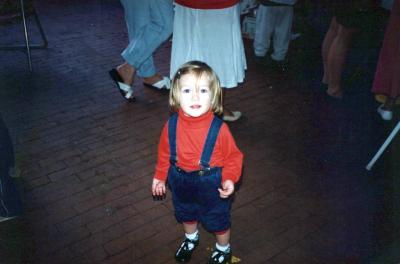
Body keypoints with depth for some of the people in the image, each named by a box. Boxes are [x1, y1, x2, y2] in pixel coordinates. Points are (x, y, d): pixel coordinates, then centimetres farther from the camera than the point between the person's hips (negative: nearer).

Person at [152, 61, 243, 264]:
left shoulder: (219, 128, -27)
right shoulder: (172, 125, -18)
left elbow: (233, 156, -16)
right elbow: (165, 153, -1)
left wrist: (230, 179, -29)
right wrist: (160, 176, 5)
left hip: (212, 186, -3)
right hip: (181, 184, 4)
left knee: (217, 220, 21)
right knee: (185, 214, 30)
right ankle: (191, 239, 62)